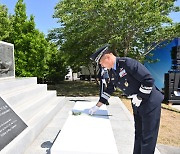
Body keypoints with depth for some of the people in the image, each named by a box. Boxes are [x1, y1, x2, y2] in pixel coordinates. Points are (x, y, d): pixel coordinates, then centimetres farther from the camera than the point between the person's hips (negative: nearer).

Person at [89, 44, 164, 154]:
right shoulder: (112, 72, 3)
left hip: (150, 102, -8)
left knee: (148, 137, 3)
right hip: (137, 104, 8)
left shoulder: (128, 63, -23)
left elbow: (149, 80, -24)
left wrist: (139, 97, -17)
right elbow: (109, 89, 13)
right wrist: (97, 106, 12)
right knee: (138, 134, 20)